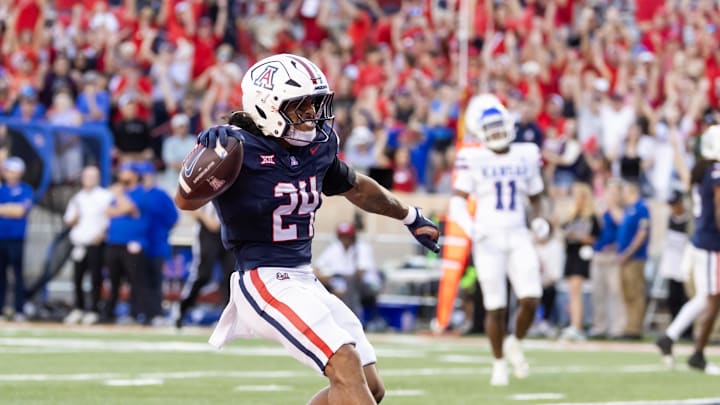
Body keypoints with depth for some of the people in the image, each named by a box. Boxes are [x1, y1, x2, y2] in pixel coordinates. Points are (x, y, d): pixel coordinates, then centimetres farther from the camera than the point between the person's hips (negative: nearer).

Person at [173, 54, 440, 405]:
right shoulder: (242, 147, -15)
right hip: (264, 280, -9)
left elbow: (355, 187, 27)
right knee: (346, 364, -23)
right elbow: (186, 201, -26)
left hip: (305, 280, 9)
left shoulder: (319, 144, 7)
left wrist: (410, 217, 39)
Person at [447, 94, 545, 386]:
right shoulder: (473, 160, -4)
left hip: (519, 237, 3)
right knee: (495, 307, -1)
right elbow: (457, 201, -7)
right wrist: (470, 227, -24)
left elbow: (535, 198, 19)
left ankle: (515, 343, 16)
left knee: (530, 299, -12)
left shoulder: (527, 156, 7)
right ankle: (499, 363, 16)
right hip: (489, 240, -3)